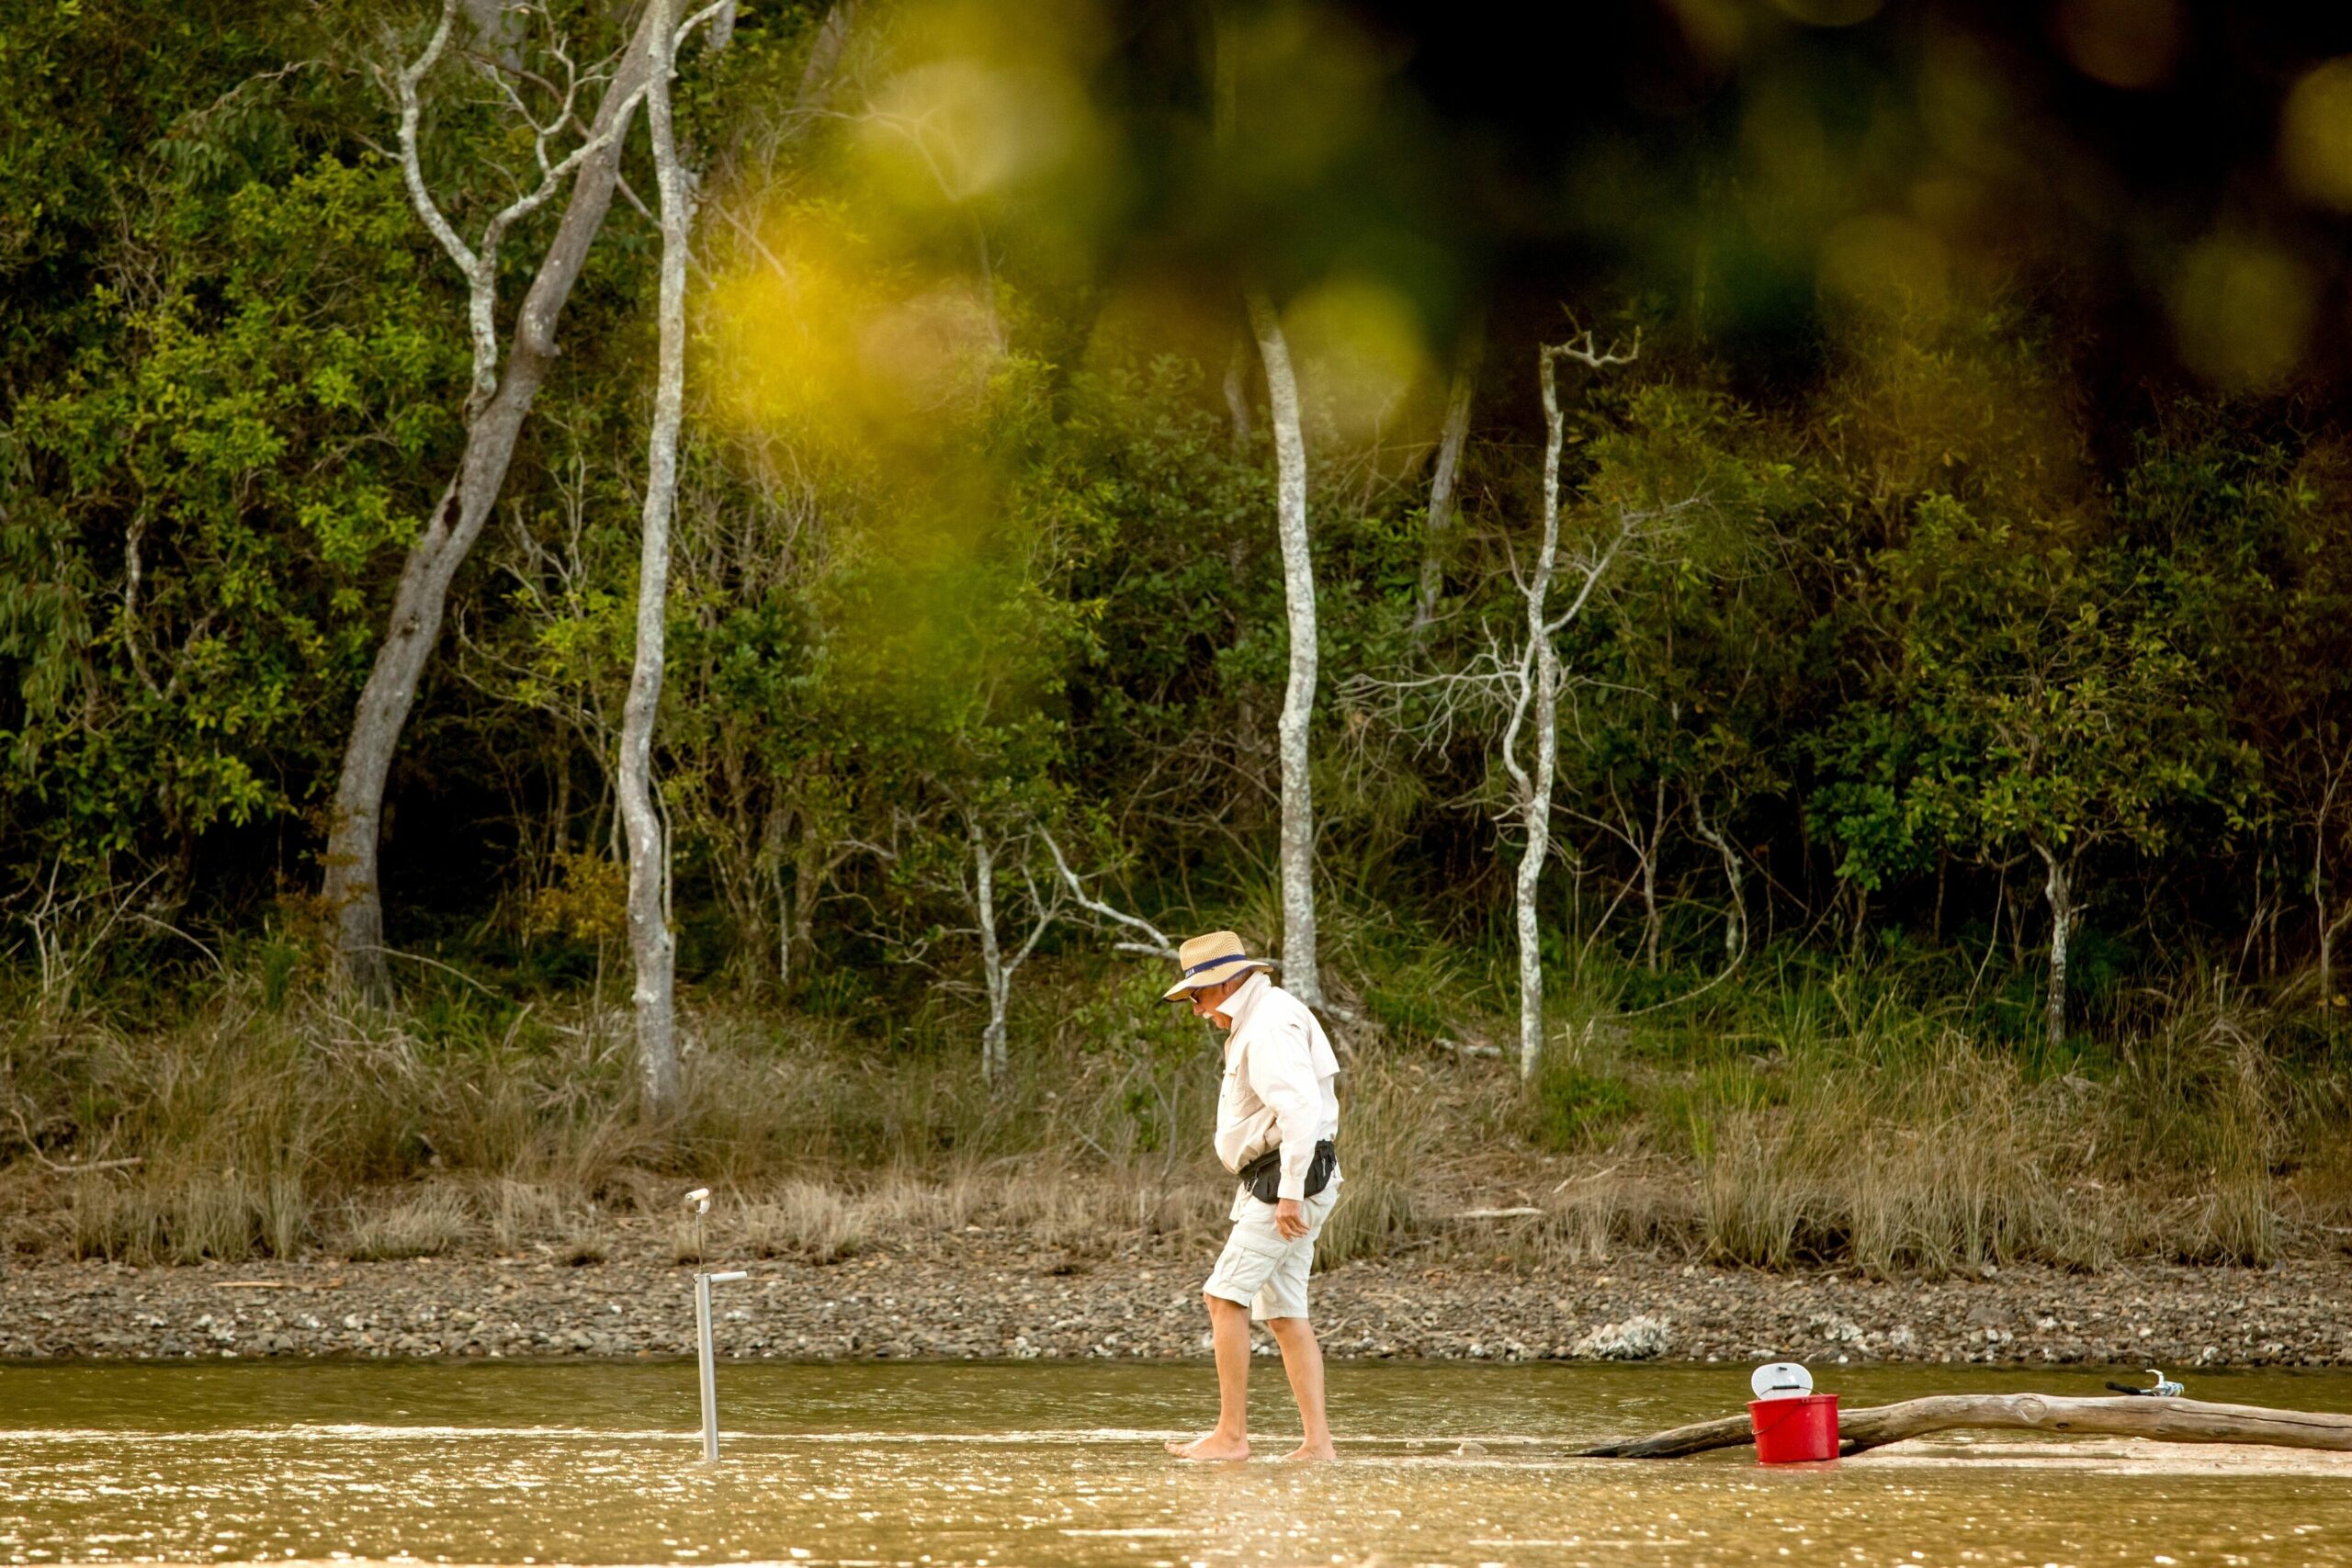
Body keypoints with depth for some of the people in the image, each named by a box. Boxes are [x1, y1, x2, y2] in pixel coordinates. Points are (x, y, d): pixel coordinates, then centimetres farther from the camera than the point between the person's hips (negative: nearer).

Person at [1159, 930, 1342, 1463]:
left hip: (1288, 1178, -11)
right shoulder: (1263, 1016, 20)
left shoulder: (1268, 1028, -15)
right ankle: (1317, 1440, 4)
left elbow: (1301, 1108, -26)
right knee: (1284, 1312, 8)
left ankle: (1231, 1434, -14)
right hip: (1276, 1181, 11)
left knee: (1225, 1295, -13)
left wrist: (1290, 1194, -27)